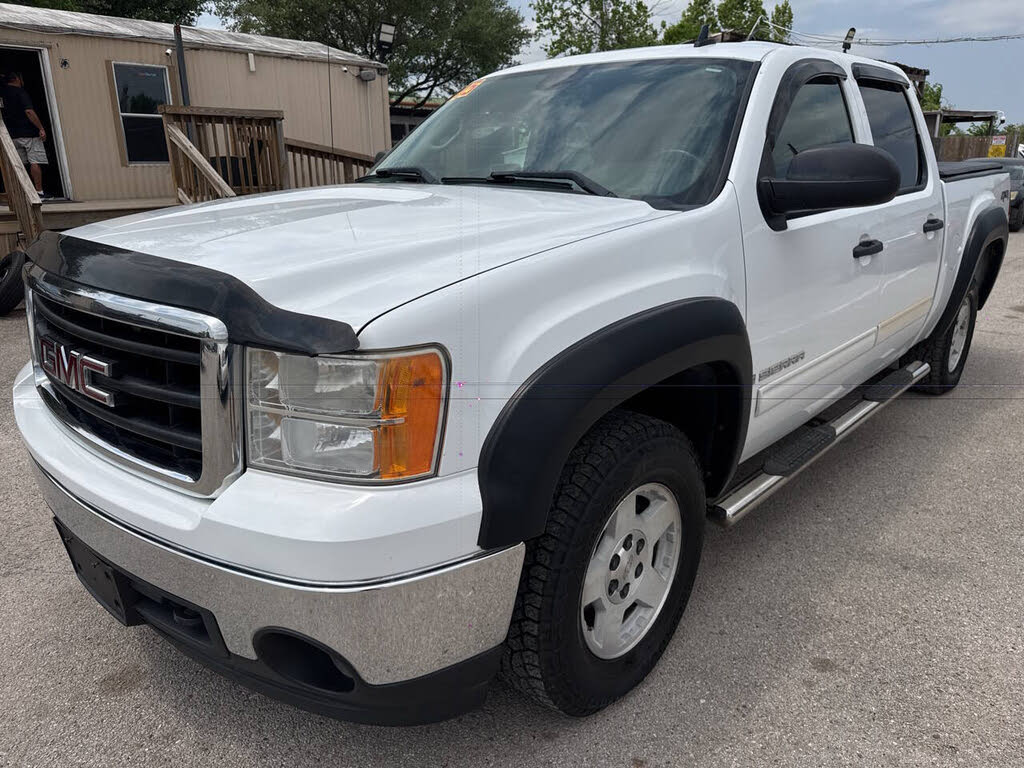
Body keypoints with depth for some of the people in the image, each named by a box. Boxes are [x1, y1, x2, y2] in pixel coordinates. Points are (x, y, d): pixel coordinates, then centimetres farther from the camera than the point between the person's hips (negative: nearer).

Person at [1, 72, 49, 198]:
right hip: (28, 133, -7)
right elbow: (29, 111, -19)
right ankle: (39, 191, -9)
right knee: (35, 162, -6)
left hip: (12, 134, 7)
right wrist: (41, 128, -17)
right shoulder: (20, 92, -8)